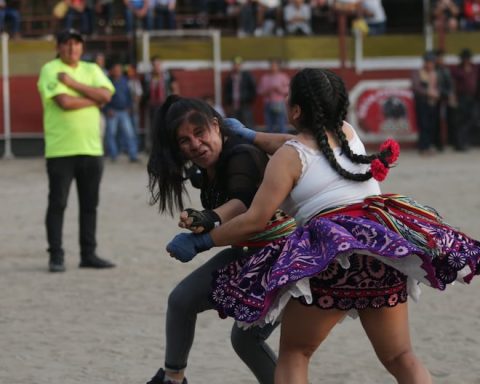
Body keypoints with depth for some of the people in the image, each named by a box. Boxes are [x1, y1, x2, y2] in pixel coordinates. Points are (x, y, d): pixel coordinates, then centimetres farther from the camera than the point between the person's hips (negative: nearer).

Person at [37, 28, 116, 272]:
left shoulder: (92, 70, 14)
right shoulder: (50, 70, -3)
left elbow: (106, 94, -4)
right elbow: (64, 102, -17)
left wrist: (73, 83, -10)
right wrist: (94, 100, -4)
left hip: (92, 149, 5)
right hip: (61, 151, -5)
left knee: (90, 205, 8)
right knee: (57, 204, -3)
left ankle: (88, 254, 15)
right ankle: (56, 257, 2)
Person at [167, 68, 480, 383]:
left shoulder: (288, 157, 1)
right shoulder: (349, 133, 17)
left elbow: (255, 220, -6)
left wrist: (198, 242, 4)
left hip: (332, 253, -5)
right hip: (385, 246, 5)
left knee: (293, 354, 11)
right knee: (400, 358, 14)